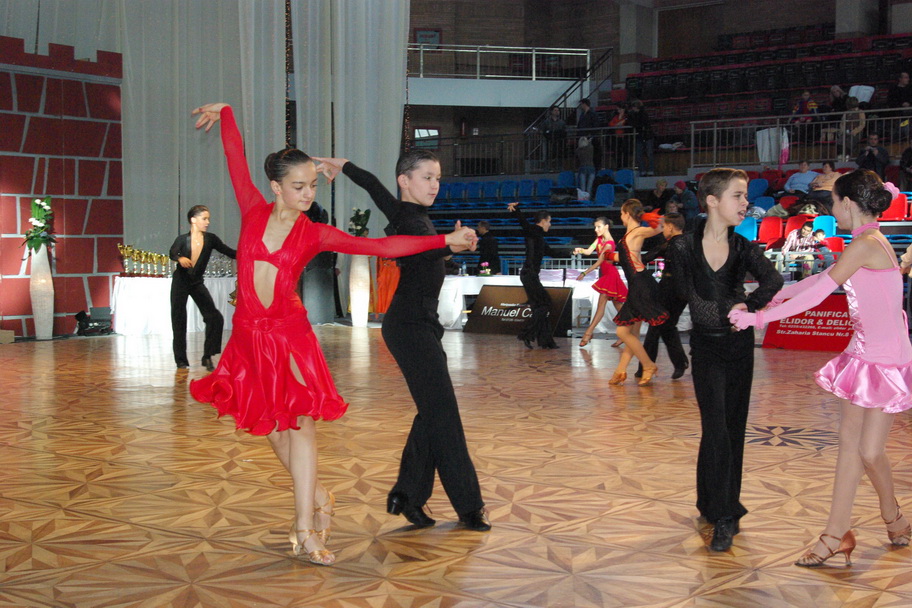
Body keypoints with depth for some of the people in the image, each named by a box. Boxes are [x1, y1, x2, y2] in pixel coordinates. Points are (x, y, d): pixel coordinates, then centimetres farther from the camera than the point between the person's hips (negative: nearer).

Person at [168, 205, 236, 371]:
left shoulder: (210, 239, -4)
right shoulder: (182, 240, -11)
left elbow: (230, 252, -4)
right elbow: (173, 253, -30)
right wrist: (180, 258, -53)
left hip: (197, 283, 2)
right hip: (180, 282, -2)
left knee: (215, 318, -11)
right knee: (179, 321, 2)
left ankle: (208, 357, -1)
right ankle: (181, 360, 16)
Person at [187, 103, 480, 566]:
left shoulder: (314, 234, -1)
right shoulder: (254, 212, 1)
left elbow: (381, 246, -4)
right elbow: (235, 156, 12)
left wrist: (444, 240, -8)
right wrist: (224, 112, 23)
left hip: (289, 333, -2)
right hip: (249, 333, 2)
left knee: (299, 423, -8)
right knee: (272, 427, 7)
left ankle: (306, 529, -6)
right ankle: (317, 498, 26)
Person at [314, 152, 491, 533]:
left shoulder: (402, 213, 10)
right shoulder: (412, 223, -17)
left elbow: (372, 185, 26)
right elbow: (426, 248, -38)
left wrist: (341, 165, 38)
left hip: (417, 325, 10)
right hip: (412, 326, -10)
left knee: (432, 412, 10)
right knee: (442, 412, -9)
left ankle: (407, 495, 13)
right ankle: (468, 506, -5)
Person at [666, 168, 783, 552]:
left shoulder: (745, 249, 0)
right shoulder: (684, 248, -6)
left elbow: (773, 281, -17)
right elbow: (690, 298, -11)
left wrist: (748, 307, -31)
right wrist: (732, 310, -18)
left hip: (740, 347, 3)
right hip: (707, 348, -3)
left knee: (734, 429, 7)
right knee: (717, 430, -8)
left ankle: (723, 509, 19)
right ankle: (723, 517, -2)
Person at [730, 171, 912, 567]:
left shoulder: (865, 244, -18)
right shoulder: (869, 242, 12)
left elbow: (818, 292, -19)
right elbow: (823, 279, 26)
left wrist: (760, 317, -15)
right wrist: (779, 294, 36)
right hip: (864, 354, 9)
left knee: (870, 452, -4)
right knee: (849, 441, 7)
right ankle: (837, 533, 11)